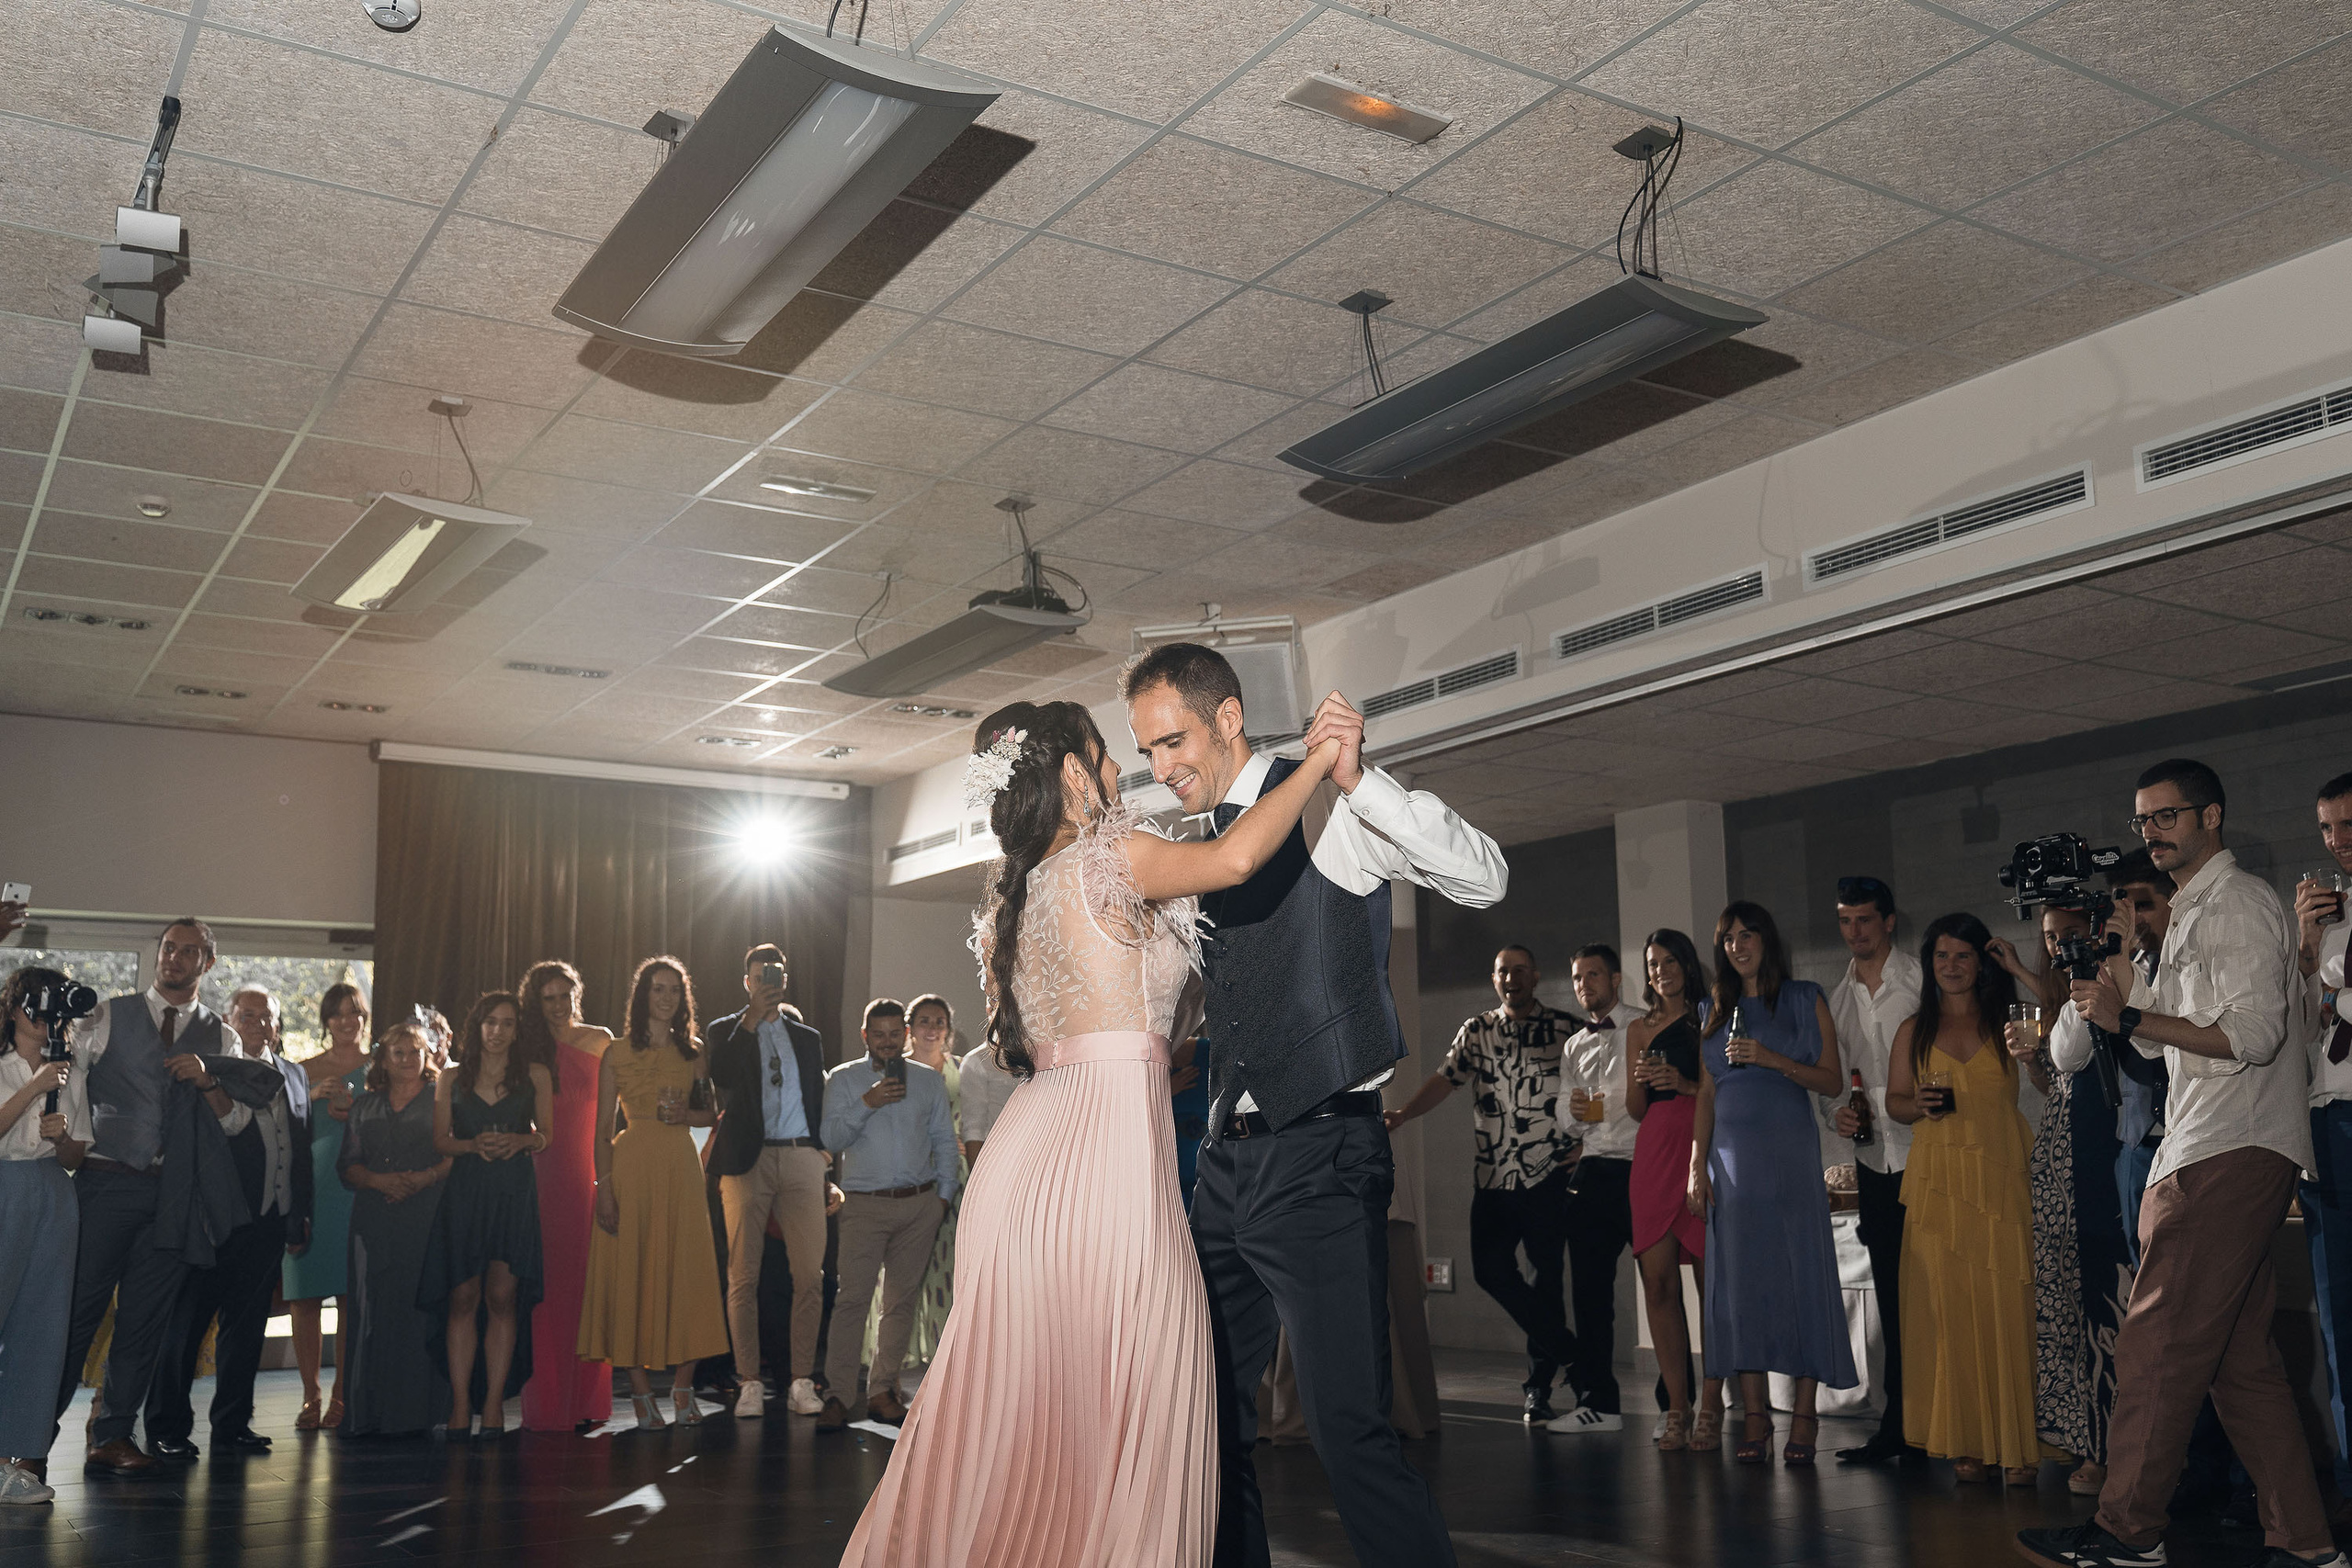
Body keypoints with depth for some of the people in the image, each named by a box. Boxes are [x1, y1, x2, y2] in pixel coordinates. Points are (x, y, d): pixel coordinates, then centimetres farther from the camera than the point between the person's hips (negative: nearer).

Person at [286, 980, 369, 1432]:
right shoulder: (306, 1071, 12)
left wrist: (358, 1115, -9)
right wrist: (313, 1097, -10)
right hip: (310, 1187, 1)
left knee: (353, 1298, -3)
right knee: (304, 1297, -2)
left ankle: (343, 1395, 4)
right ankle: (311, 1397, 6)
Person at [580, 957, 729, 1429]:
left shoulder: (695, 1053, 10)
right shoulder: (617, 1054, 3)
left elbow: (710, 1114, 18)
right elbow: (603, 1127, 1)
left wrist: (685, 1115, -4)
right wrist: (604, 1187, -8)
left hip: (681, 1165, 2)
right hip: (631, 1165, -2)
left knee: (685, 1273, -1)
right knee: (630, 1273, -2)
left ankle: (683, 1387, 8)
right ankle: (641, 1389, 5)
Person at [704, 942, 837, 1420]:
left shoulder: (808, 1037, 19)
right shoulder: (727, 1030, 11)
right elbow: (721, 1077, -10)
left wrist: (828, 1172, 12)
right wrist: (752, 1018, -14)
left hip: (802, 1160, 2)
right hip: (748, 1161, -2)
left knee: (810, 1275, -5)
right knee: (743, 1277, -2)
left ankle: (800, 1381, 2)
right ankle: (749, 1383, 5)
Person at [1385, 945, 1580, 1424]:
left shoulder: (1565, 1029, 3)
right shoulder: (1475, 1032, 12)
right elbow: (1445, 1079, 2)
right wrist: (1400, 1114, -12)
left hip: (1548, 1174, -3)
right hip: (1492, 1175, 3)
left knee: (1547, 1276, -4)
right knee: (1490, 1269, -3)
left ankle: (1540, 1384, 12)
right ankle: (1578, 1364, 11)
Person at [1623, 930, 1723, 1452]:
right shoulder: (1640, 1029, 20)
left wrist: (1687, 1084, -9)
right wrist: (1640, 1080, 0)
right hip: (1655, 1151, 3)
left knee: (1711, 1281, -7)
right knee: (1659, 1282, -2)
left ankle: (1710, 1409, -2)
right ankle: (1676, 1408, 4)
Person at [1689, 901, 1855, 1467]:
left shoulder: (1805, 1000, 6)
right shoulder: (1717, 1012, 15)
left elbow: (1832, 1080, 0)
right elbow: (1706, 1095, 13)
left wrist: (1770, 1058, -13)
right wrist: (1696, 1166, 4)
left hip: (1790, 1152, -3)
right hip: (1732, 1156, 3)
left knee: (1800, 1270, -5)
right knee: (1740, 1276, -1)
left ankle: (1804, 1415, 0)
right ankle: (1754, 1416, 1)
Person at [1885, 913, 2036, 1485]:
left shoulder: (2008, 1022, 9)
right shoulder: (1914, 1029, 14)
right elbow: (1894, 1100, 14)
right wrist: (1920, 1105, -5)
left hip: (2002, 1178, -1)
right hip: (1938, 1179, 1)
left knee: (2007, 1307, -6)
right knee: (1948, 1308, -2)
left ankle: (2014, 1443, 0)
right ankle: (1964, 1441, 5)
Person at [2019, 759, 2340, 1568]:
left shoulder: (2238, 902, -8)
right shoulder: (2190, 914, 23)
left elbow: (2253, 1034, -18)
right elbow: (2155, 1037, 22)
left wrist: (2126, 1016, -18)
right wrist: (2116, 952, 11)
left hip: (2235, 1152, -10)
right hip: (2204, 1153, 10)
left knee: (2157, 1341, -10)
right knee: (2241, 1353, 9)